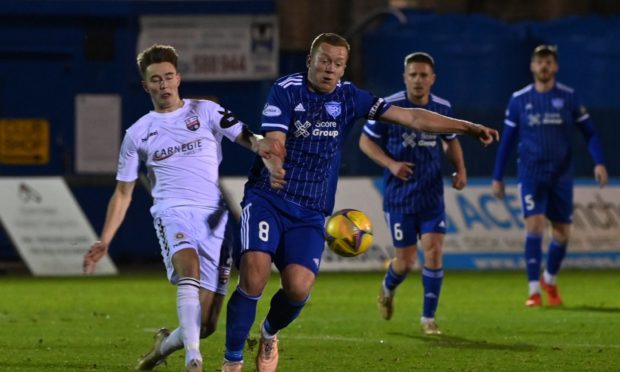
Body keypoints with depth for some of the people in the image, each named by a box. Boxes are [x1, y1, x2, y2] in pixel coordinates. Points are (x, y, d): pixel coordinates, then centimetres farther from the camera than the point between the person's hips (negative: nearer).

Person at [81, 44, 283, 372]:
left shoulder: (206, 111, 12)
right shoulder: (138, 133, 14)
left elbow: (244, 136, 3)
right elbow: (123, 192, 18)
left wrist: (259, 144, -23)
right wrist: (104, 242, 9)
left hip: (214, 217, 1)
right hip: (172, 212, -1)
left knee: (206, 323, -2)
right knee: (190, 271, -36)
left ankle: (165, 345, 30)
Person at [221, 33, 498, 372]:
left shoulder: (348, 97, 7)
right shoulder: (286, 90, -5)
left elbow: (410, 117, 7)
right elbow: (273, 143, -16)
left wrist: (468, 127, 2)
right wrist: (274, 169, -40)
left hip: (310, 213, 3)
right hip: (266, 200, -3)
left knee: (298, 286, -19)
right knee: (254, 275, -25)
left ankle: (269, 333, 15)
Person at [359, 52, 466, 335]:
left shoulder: (442, 108, 1)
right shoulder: (388, 107, -10)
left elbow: (451, 140, 19)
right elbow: (365, 141, -3)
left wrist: (460, 168, 3)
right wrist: (391, 164, -18)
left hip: (432, 196, 3)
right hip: (399, 196, -3)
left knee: (433, 250, -11)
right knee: (406, 259, 1)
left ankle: (428, 318, 1)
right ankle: (387, 289, 37)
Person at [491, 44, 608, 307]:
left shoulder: (568, 97, 0)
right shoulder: (519, 99, 2)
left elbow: (589, 132, 3)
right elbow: (507, 140, 8)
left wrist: (599, 162, -12)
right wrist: (497, 177, 8)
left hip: (561, 175, 1)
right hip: (531, 174, -1)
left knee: (562, 233, 4)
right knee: (535, 225, -16)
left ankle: (550, 280, 31)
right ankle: (534, 290, -11)